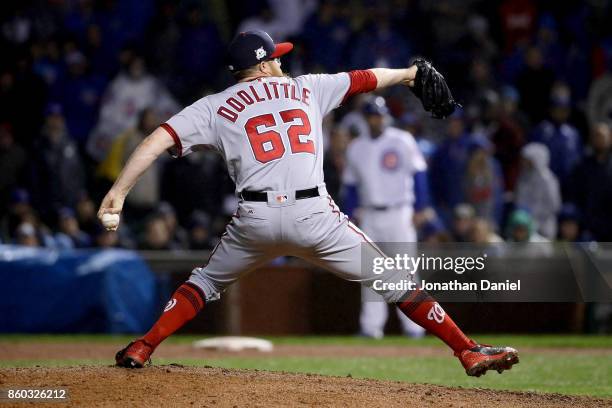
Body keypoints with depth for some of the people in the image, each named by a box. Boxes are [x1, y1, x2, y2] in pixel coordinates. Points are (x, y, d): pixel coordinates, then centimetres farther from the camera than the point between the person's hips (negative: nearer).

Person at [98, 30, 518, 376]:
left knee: (207, 281, 27)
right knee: (395, 281, 7)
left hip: (255, 220, 1)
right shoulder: (306, 88, 16)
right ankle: (469, 350, 3)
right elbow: (364, 79, 28)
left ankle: (142, 348, 17)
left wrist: (119, 191, -2)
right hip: (314, 216, -1)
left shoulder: (215, 107, 12)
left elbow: (159, 138, 1)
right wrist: (409, 74, 45)